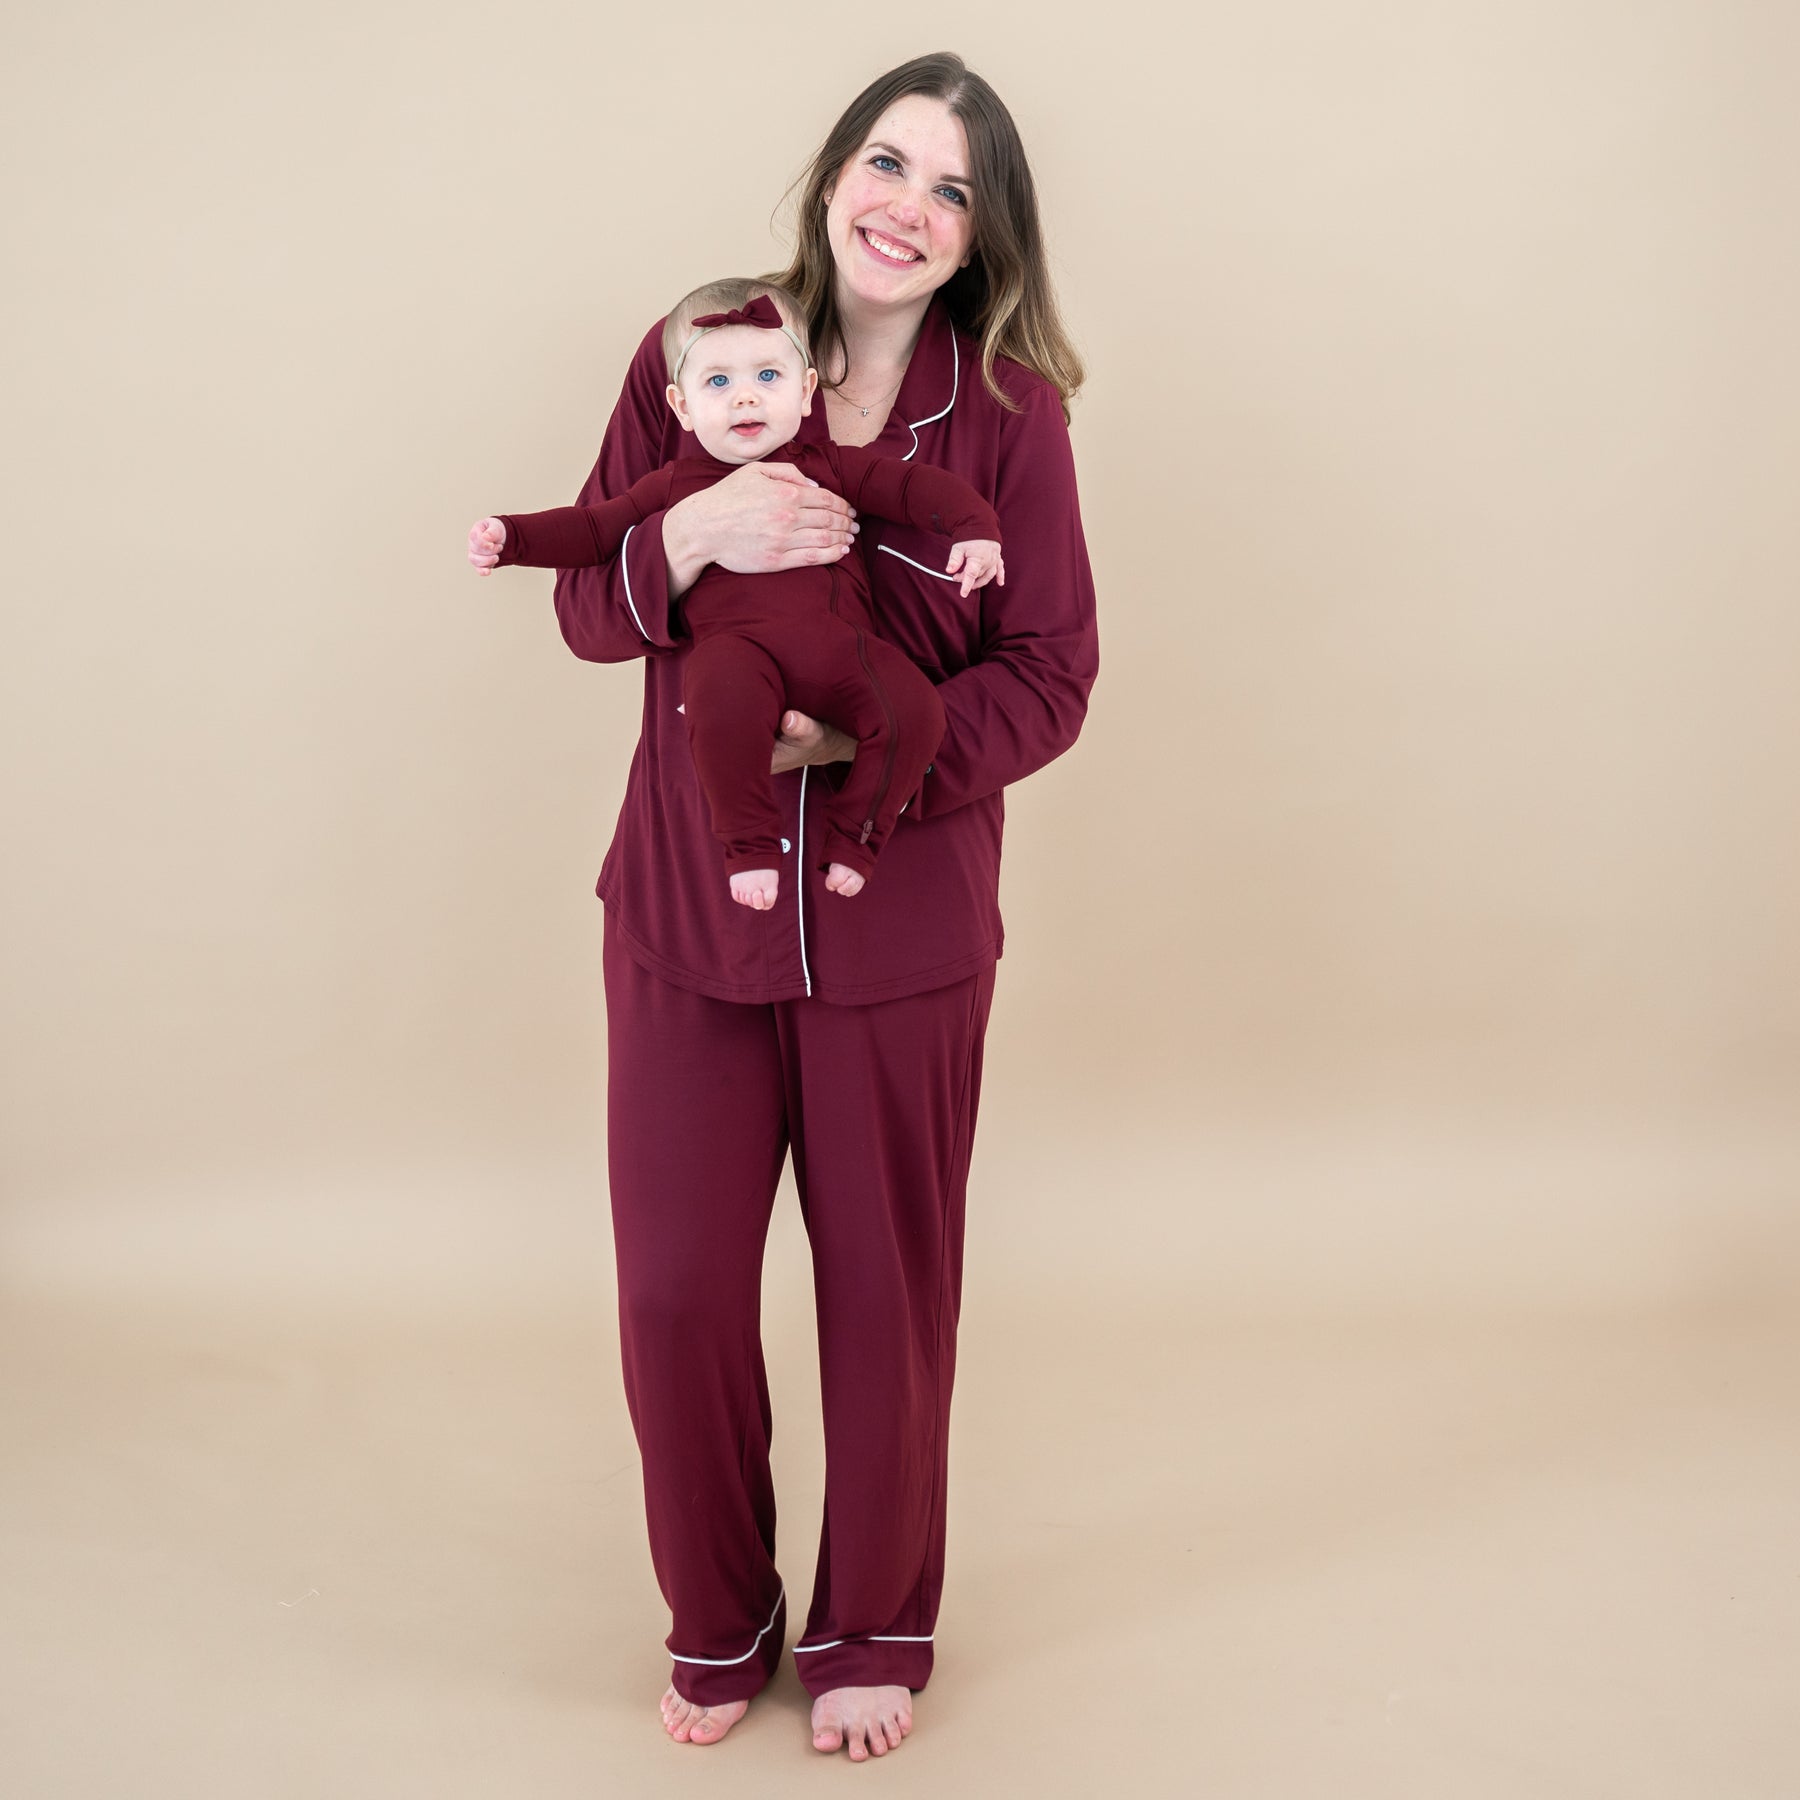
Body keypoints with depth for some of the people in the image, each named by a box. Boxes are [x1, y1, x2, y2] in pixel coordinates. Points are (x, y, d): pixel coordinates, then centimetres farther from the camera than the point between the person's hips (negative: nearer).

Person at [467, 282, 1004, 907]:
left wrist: (974, 529, 7)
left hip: (837, 638, 2)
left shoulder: (826, 465, 22)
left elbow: (915, 486, 22)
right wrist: (511, 538, 12)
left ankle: (852, 836, -3)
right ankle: (750, 843, -17)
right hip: (736, 640, -2)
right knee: (723, 710, -38)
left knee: (913, 711, -24)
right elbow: (595, 527, 24)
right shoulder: (676, 486, 22)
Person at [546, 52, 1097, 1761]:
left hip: (901, 927, -1)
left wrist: (853, 738, -21)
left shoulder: (1008, 416, -5)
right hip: (685, 912, 1)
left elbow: (1049, 678, -6)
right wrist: (693, 533, -20)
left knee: (887, 1295, 11)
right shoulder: (686, 362, 0)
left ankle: (873, 1629, 36)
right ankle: (717, 1623, 33)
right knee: (675, 1292, 6)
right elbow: (587, 606, 1)